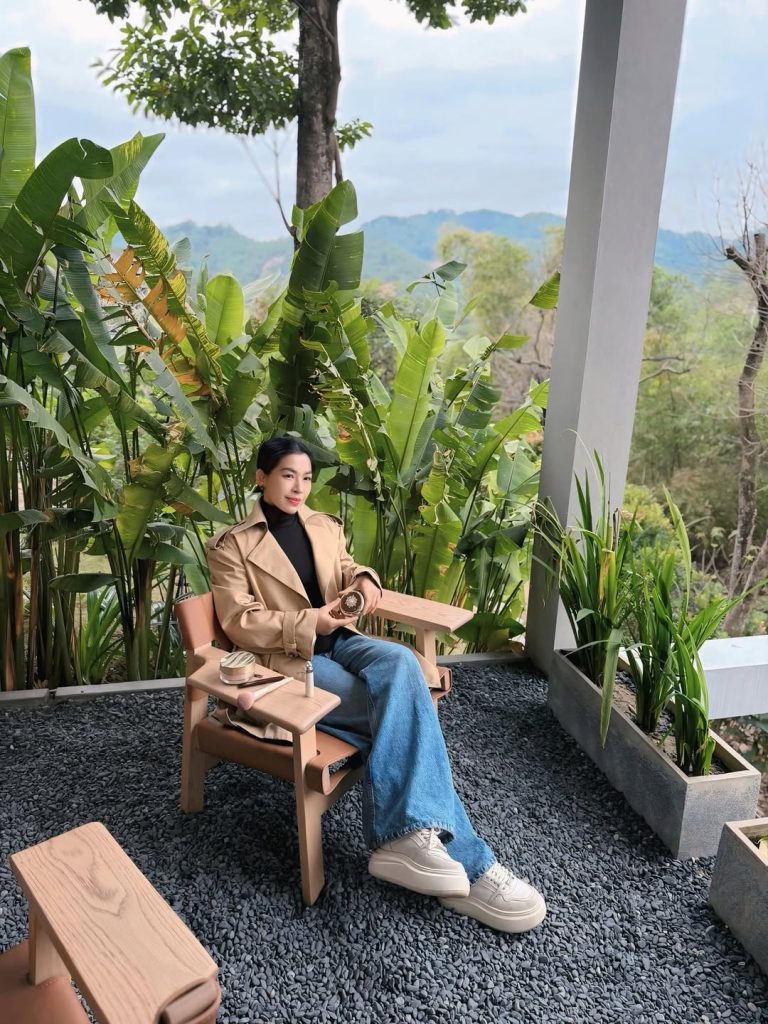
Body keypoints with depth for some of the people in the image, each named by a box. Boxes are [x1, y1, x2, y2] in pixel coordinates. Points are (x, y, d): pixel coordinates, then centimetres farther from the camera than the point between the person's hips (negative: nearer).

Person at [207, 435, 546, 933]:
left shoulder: (325, 525, 18)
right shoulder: (231, 545, 1)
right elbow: (241, 622, -6)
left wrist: (364, 580, -7)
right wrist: (309, 622, -20)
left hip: (339, 639, 5)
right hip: (290, 659, -5)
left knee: (400, 661, -33)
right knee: (403, 709, -27)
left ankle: (408, 835, -36)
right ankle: (464, 861, -26)